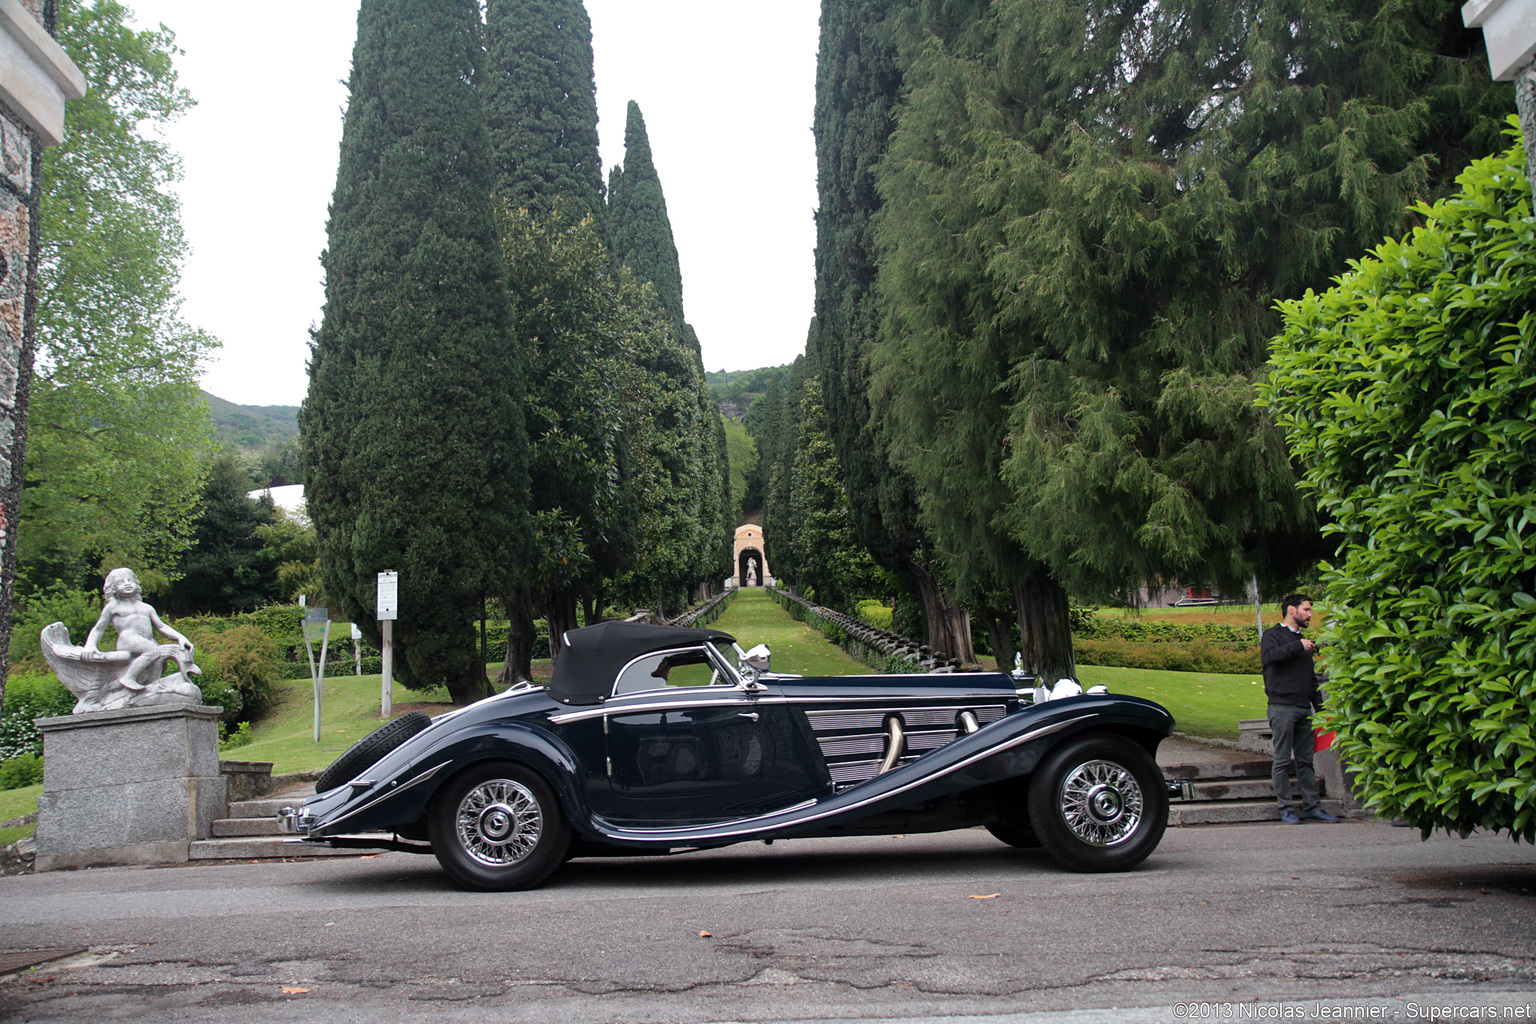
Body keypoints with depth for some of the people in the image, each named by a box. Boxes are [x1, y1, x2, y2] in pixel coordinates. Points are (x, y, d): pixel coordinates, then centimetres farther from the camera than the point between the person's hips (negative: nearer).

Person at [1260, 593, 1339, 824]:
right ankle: (1286, 809, -1)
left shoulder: (1303, 642, 24)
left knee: (1306, 761, 7)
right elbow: (1268, 657, -21)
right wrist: (1297, 647, -19)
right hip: (1282, 707, -7)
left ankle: (1312, 807, 11)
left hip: (1304, 709, 7)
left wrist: (1320, 707, 17)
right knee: (1283, 761, -4)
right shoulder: (1273, 635, 2)